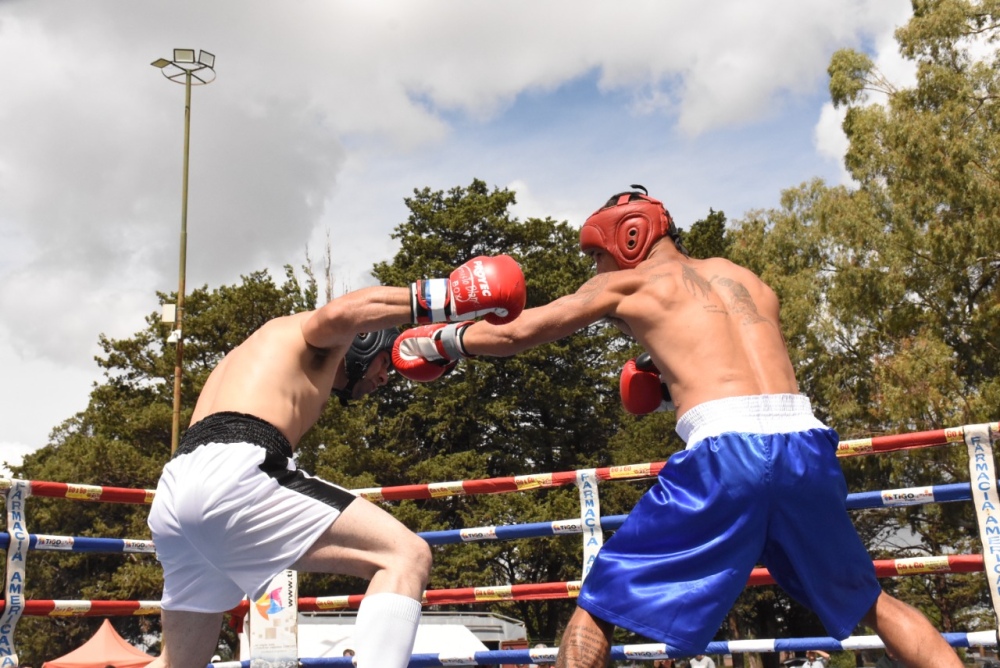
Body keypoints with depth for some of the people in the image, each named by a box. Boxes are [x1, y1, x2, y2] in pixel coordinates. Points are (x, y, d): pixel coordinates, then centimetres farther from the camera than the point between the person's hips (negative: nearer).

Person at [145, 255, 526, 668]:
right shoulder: (315, 336, 15)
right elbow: (341, 313, -12)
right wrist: (447, 299, -12)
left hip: (175, 492, 9)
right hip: (232, 475, -9)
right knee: (406, 557, -11)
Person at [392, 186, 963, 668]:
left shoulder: (625, 284, 15)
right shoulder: (745, 278, 28)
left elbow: (514, 334, 22)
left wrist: (441, 341, 37)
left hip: (724, 451, -5)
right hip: (803, 442, 5)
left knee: (598, 606, 7)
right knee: (868, 599, 27)